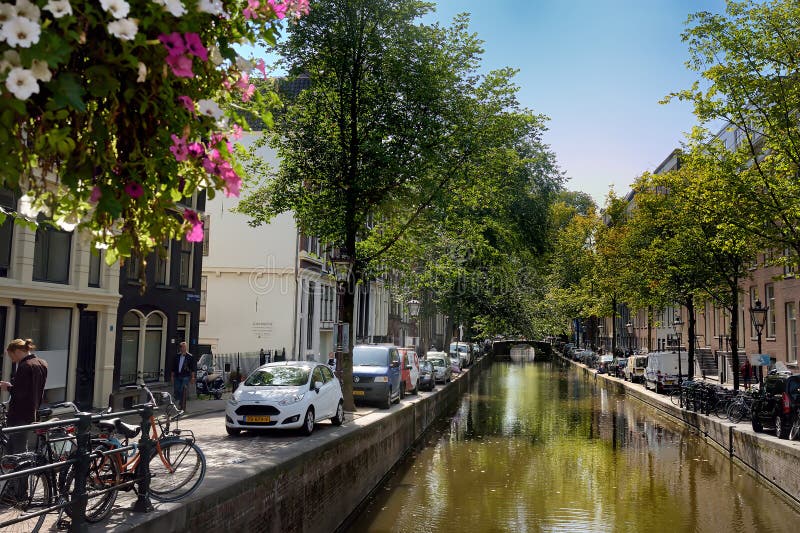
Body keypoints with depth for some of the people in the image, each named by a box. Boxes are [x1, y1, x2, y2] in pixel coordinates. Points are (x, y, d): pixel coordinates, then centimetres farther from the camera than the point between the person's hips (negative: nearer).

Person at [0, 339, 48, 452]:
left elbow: (20, 393, -21)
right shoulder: (42, 363, 10)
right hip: (32, 414, 9)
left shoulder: (25, 366, -17)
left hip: (20, 416, -9)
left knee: (18, 452, -4)